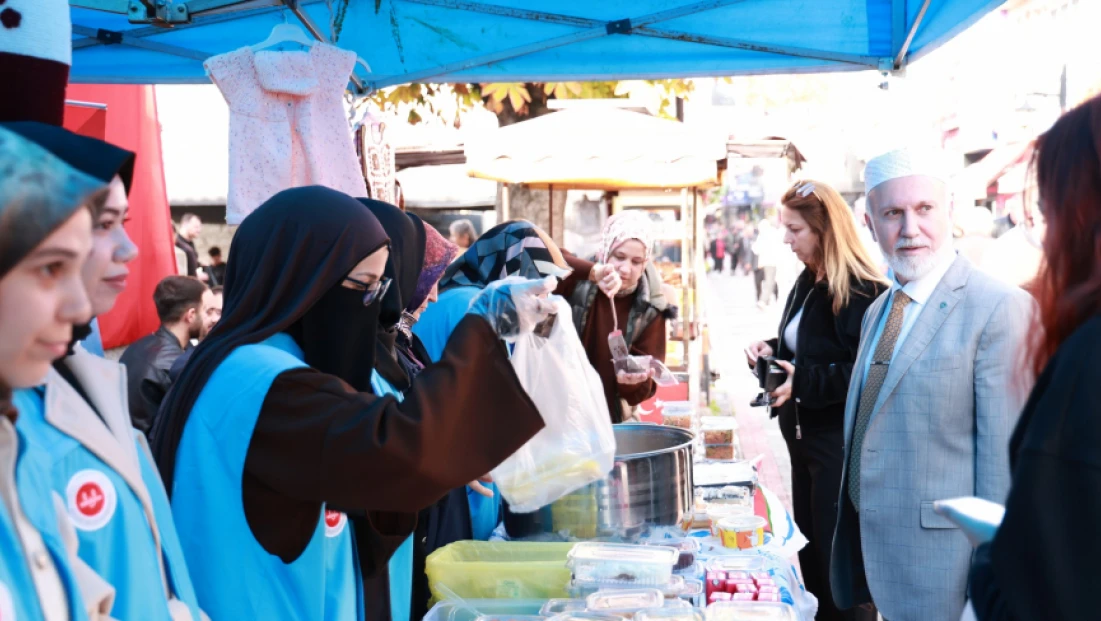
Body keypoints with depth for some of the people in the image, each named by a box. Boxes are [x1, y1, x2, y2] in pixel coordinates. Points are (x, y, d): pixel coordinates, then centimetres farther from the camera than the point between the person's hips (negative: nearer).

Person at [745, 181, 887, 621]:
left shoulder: (863, 291, -20)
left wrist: (803, 381, -28)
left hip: (842, 445, -9)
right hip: (804, 436, 9)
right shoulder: (807, 283, 9)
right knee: (809, 554, 18)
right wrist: (772, 350, 2)